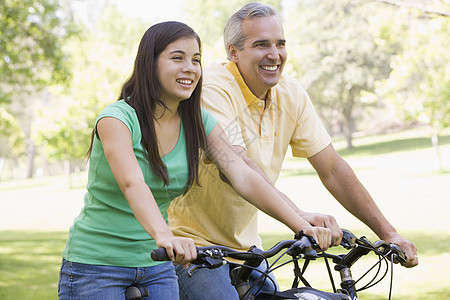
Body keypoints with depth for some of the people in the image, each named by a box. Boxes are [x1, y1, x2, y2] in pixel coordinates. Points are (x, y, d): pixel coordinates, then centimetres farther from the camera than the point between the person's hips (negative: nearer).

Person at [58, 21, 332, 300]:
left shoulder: (200, 123, -1)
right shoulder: (117, 118, -18)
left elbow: (244, 177, -12)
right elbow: (132, 183, -35)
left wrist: (304, 226, -25)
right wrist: (164, 235, -54)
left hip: (156, 267, 5)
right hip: (96, 266, -5)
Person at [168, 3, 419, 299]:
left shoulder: (291, 94, -1)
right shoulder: (212, 89, -20)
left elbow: (332, 169, 0)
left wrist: (388, 232, -6)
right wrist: (299, 216, -48)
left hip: (243, 244, 7)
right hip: (192, 241, -6)